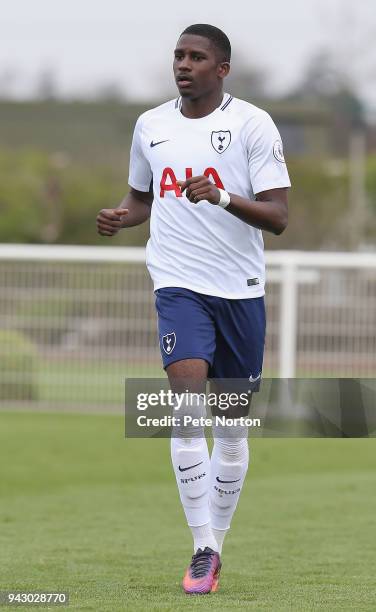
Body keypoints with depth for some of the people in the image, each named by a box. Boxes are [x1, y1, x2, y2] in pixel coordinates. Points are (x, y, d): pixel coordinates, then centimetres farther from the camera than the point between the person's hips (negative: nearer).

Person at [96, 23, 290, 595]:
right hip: (179, 284, 1)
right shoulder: (150, 125, 8)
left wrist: (223, 198, -25)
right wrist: (122, 217, 1)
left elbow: (278, 216, -9)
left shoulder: (253, 124, -4)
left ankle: (216, 541, 23)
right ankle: (203, 549, -16)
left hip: (240, 289, -1)